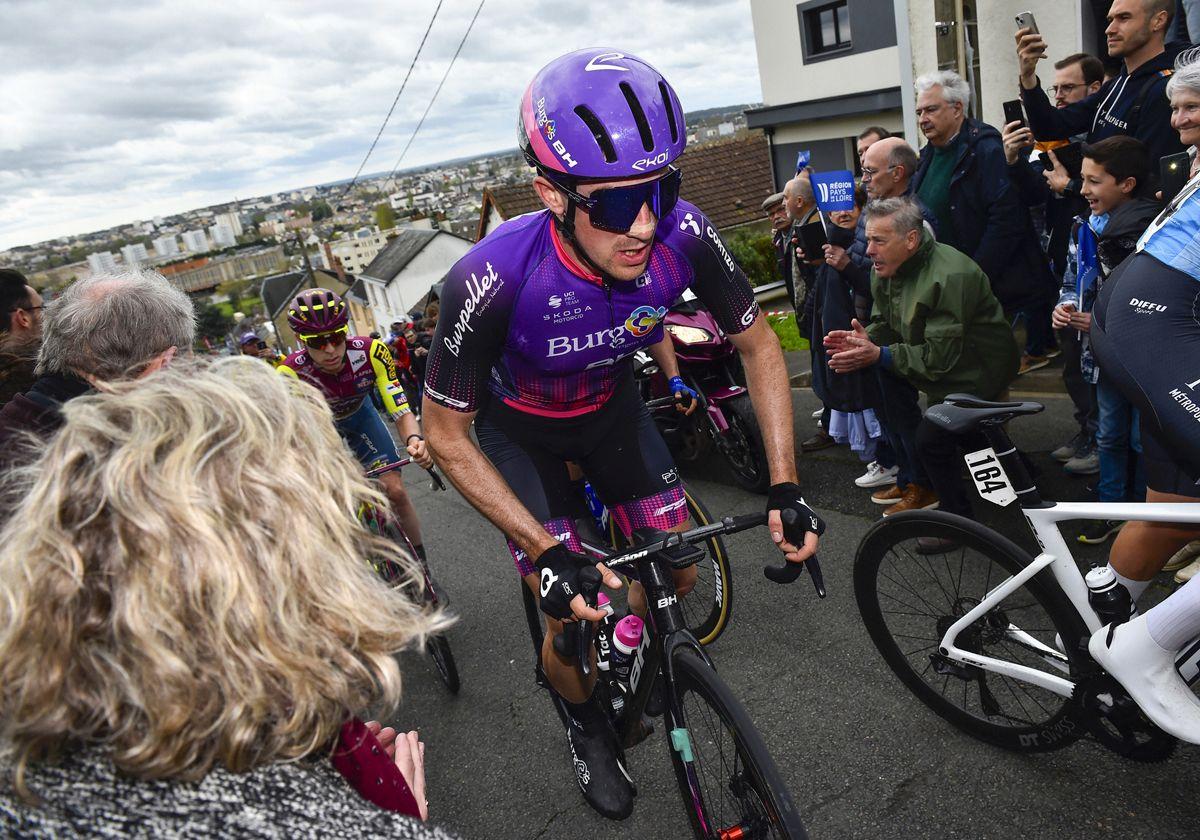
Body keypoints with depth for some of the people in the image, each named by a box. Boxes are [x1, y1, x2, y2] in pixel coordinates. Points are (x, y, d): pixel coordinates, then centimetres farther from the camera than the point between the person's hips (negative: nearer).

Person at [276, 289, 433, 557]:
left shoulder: (371, 352, -33)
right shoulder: (290, 374, -36)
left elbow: (401, 411, -30)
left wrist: (414, 439, -52)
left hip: (359, 415, 1)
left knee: (395, 492, -11)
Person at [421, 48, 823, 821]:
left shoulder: (683, 235, -30)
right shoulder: (494, 279, -39)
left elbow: (757, 343, -12)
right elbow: (447, 434, -25)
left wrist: (785, 484, -20)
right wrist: (548, 553, -31)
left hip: (612, 406, 3)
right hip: (520, 430, -3)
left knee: (678, 577, 4)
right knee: (573, 617, -4)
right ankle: (588, 728, 32)